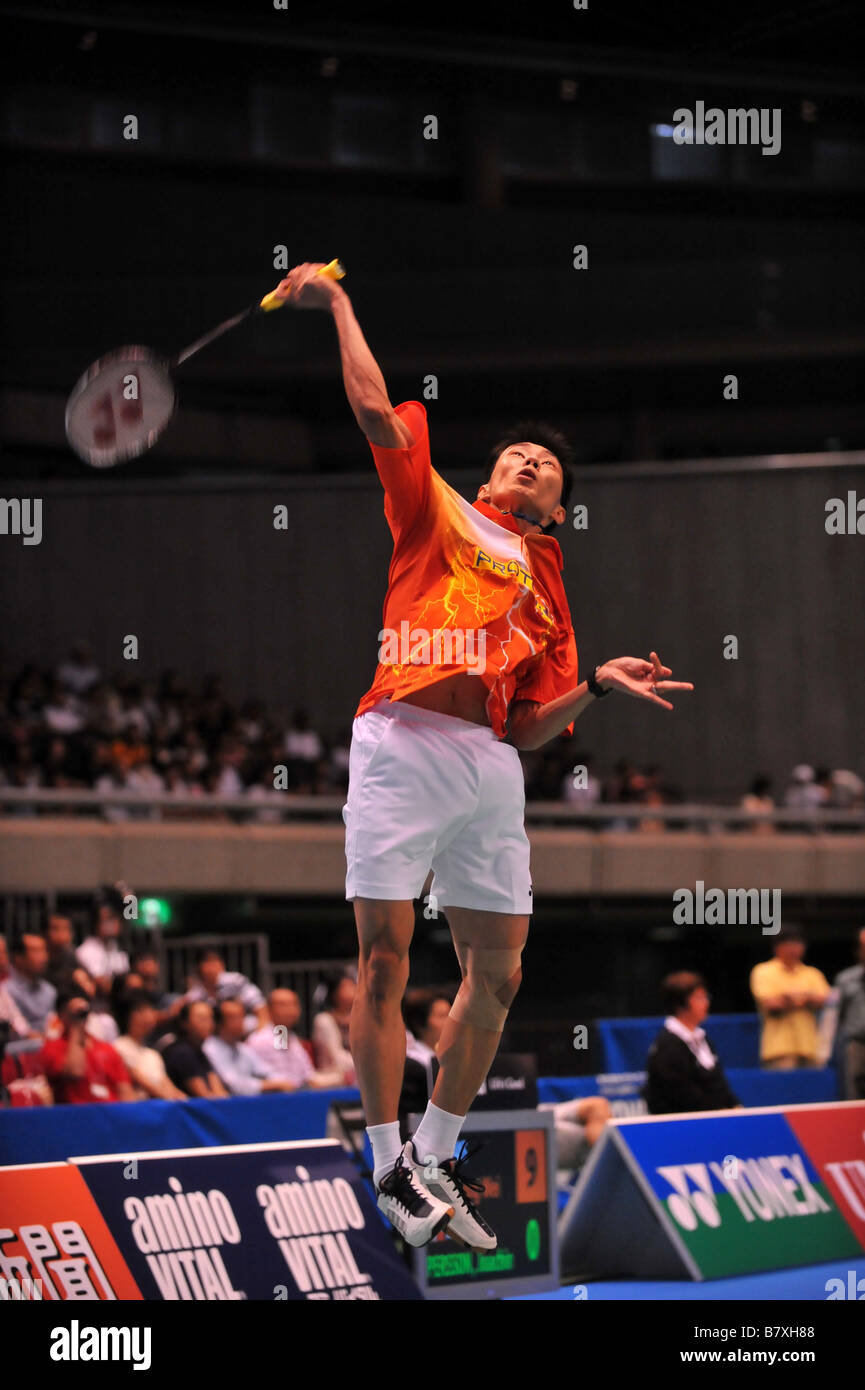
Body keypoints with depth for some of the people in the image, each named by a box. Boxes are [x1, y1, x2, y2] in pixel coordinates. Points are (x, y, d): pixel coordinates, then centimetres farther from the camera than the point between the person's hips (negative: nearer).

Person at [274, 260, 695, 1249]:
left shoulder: (545, 595, 25)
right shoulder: (435, 515, 15)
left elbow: (529, 728, 19)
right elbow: (376, 411, 4)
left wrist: (596, 685, 5)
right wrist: (338, 306, 7)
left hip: (489, 763, 5)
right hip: (402, 744, -5)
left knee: (496, 972, 3)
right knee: (384, 956, -10)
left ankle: (436, 1159, 16)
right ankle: (389, 1165, -2)